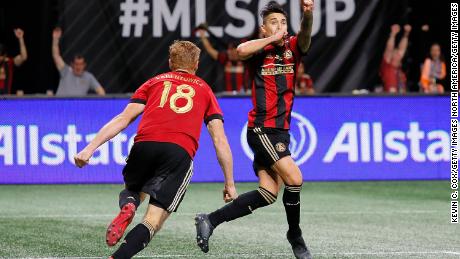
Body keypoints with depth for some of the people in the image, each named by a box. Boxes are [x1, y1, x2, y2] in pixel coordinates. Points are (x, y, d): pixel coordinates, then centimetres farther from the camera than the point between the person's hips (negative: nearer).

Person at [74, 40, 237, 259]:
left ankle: (127, 207, -5)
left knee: (131, 191, 30)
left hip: (144, 145, 2)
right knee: (153, 221, -1)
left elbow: (123, 119, 13)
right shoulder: (204, 90, 26)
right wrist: (229, 183, 23)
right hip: (180, 152, -1)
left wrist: (90, 148, 9)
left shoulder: (154, 82, 26)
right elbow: (220, 140, 19)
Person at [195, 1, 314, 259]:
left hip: (281, 131, 6)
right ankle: (296, 237, 2)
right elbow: (242, 51, -30)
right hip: (262, 128, -6)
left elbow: (305, 36, -17)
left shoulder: (293, 48, 7)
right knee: (294, 178, -17)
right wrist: (273, 39, -23)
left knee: (268, 194, 3)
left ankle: (210, 220, 10)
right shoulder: (259, 49, -6)